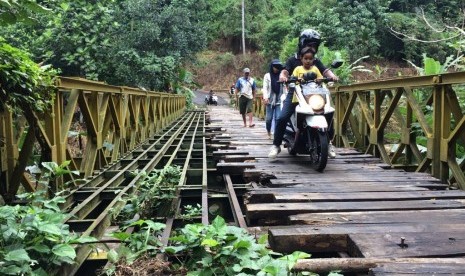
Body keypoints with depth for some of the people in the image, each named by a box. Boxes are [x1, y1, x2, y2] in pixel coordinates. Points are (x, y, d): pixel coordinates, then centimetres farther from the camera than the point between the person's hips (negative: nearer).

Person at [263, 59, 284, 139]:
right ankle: (269, 133, 24)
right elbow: (265, 87, 0)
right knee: (269, 118, 5)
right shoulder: (267, 76, 5)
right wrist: (265, 98, -15)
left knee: (278, 118, -6)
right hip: (270, 100, 0)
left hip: (279, 100, 0)